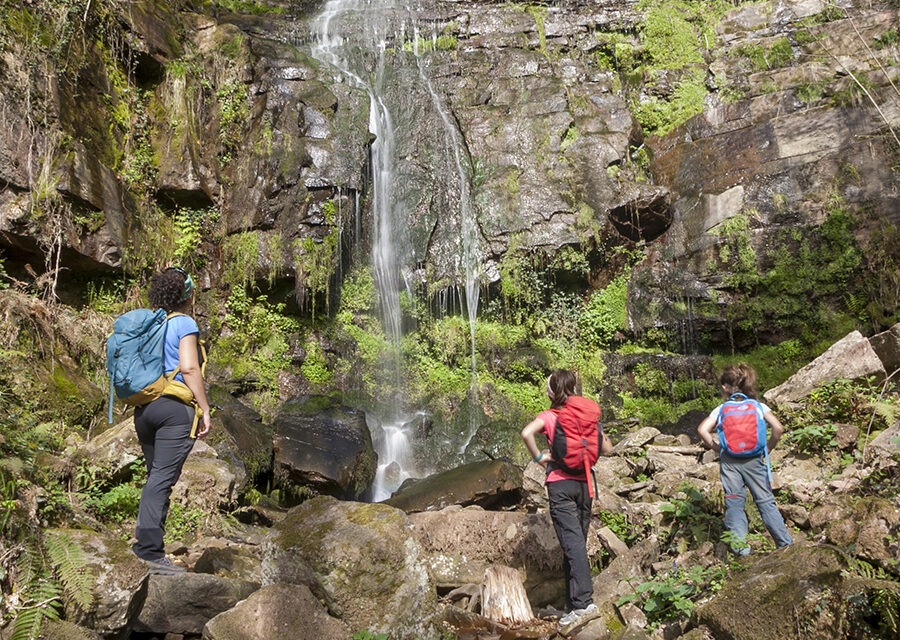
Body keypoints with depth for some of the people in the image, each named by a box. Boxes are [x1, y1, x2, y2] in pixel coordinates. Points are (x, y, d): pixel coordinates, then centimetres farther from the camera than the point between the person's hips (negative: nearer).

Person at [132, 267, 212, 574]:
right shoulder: (184, 323, -6)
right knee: (163, 479, -9)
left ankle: (146, 543, 17)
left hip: (144, 408, 7)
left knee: (155, 477, 15)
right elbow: (189, 367, -15)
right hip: (174, 408, -7)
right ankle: (149, 548, -11)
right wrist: (204, 409, -11)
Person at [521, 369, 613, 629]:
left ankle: (583, 601, -19)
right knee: (579, 541, 11)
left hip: (560, 484, -4)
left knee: (572, 542, -10)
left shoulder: (549, 416, -3)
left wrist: (538, 457, -9)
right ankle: (574, 599, 16)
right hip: (584, 483, 4)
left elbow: (526, 433, -23)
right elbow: (607, 450, 10)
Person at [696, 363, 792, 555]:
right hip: (753, 459, 0)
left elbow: (702, 430, -6)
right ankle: (785, 543, 7)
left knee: (734, 503, 4)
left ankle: (740, 545, -1)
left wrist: (717, 448, 5)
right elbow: (778, 428, -6)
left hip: (728, 460, 0)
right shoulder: (759, 407, 6)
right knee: (766, 501, 6)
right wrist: (767, 449, 7)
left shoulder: (721, 409, 5)